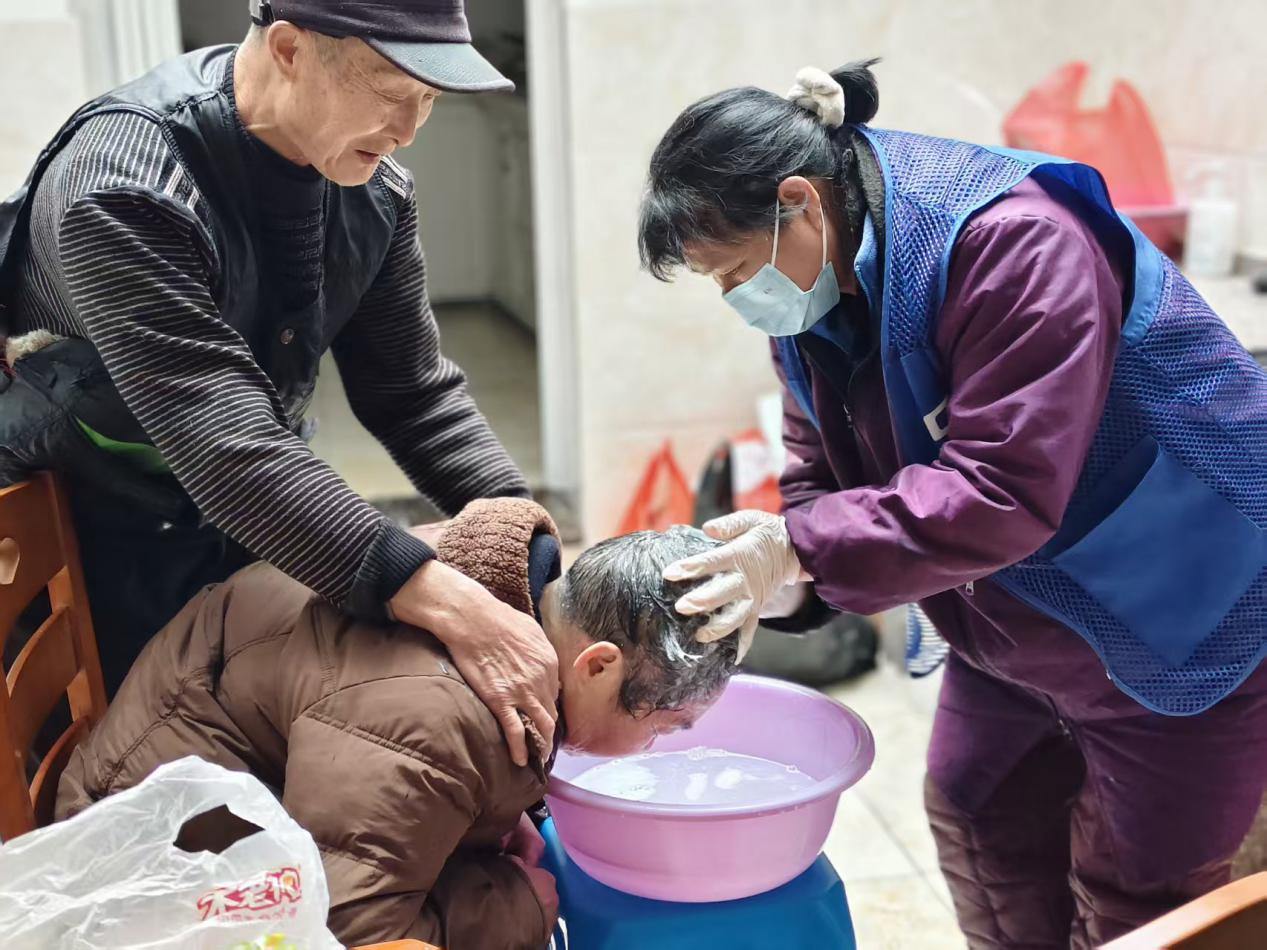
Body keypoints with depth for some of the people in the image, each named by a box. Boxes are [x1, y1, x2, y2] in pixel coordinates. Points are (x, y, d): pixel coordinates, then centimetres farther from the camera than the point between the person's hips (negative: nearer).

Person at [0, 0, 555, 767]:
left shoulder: (374, 184, -10)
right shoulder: (126, 190, -31)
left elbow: (415, 393, -5)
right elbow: (228, 445, -40)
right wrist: (447, 605, -46)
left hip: (266, 542, 6)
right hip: (102, 554, -5)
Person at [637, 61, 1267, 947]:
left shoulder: (1015, 243, -31)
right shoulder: (811, 293, -3)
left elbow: (1003, 492, -37)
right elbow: (821, 476, -1)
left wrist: (799, 550, -36)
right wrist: (767, 575, -20)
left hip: (1179, 633, -7)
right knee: (977, 833, 16)